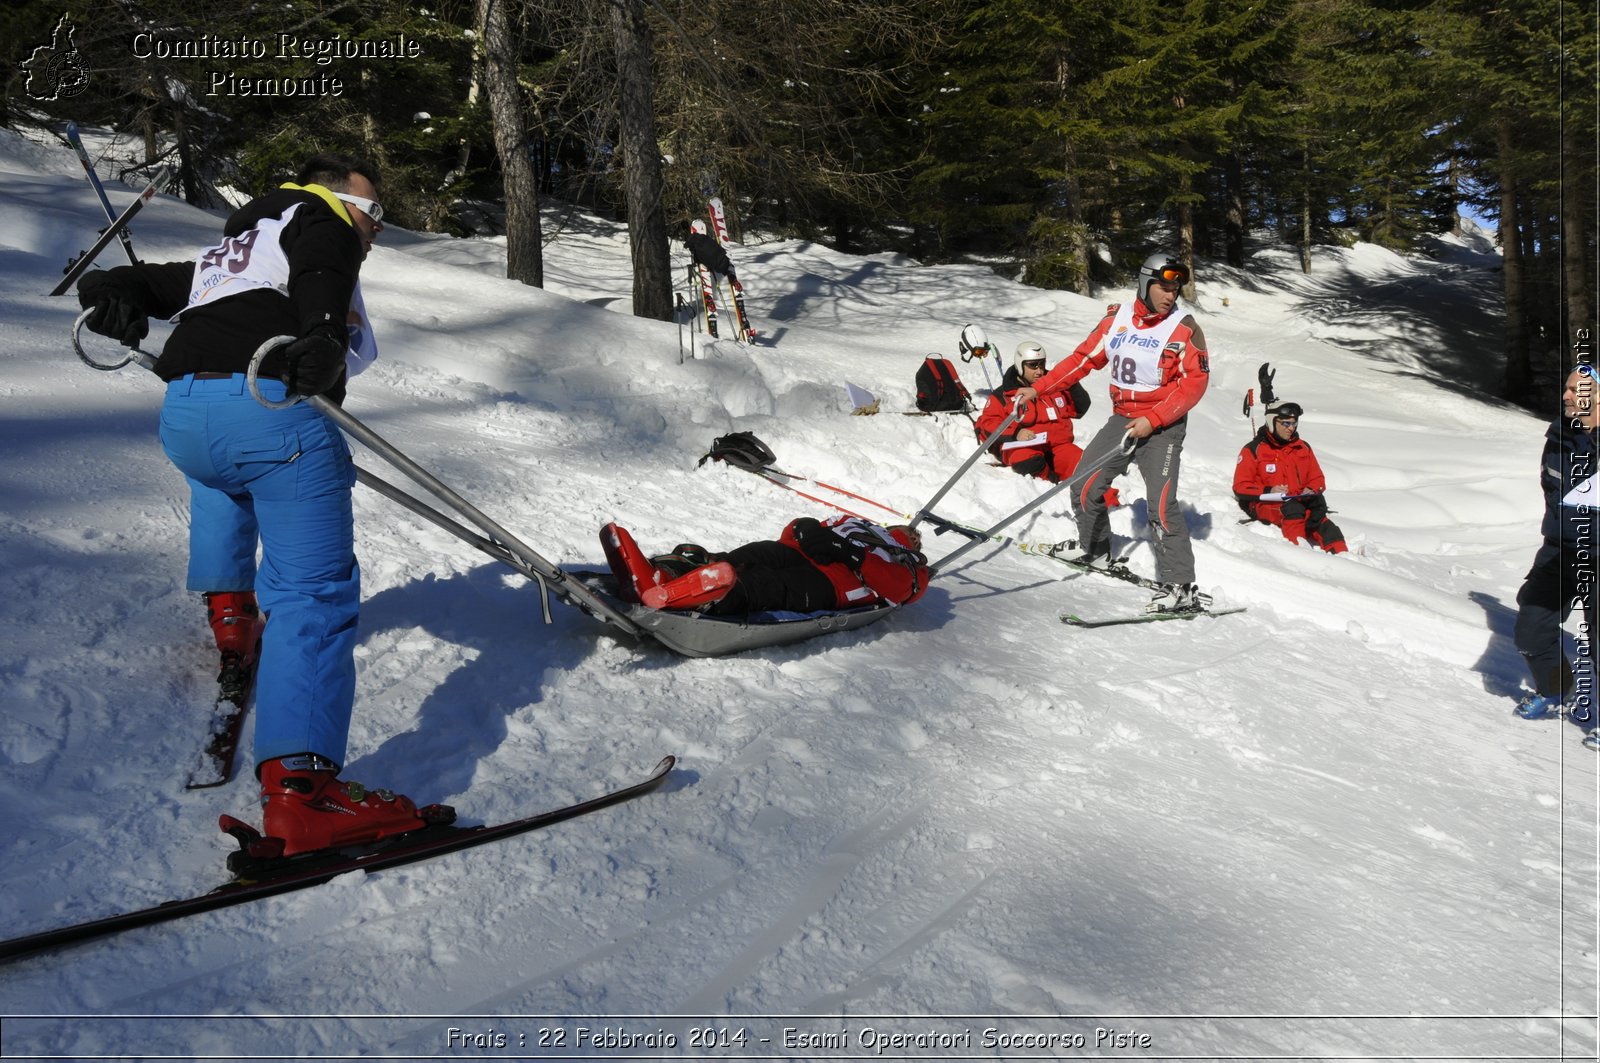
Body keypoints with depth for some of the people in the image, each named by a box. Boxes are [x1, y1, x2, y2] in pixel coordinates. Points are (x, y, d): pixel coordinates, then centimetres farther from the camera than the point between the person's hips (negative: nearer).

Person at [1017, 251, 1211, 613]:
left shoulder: (1184, 327, -11)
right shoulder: (1117, 317, 2)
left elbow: (1194, 383, -14)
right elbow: (1084, 358, 9)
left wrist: (1153, 420, -23)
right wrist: (1039, 388, 6)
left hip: (1163, 427, -6)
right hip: (1122, 420, 6)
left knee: (1161, 504, -18)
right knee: (1083, 486, 11)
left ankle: (1182, 587, -14)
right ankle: (1095, 551, 35)